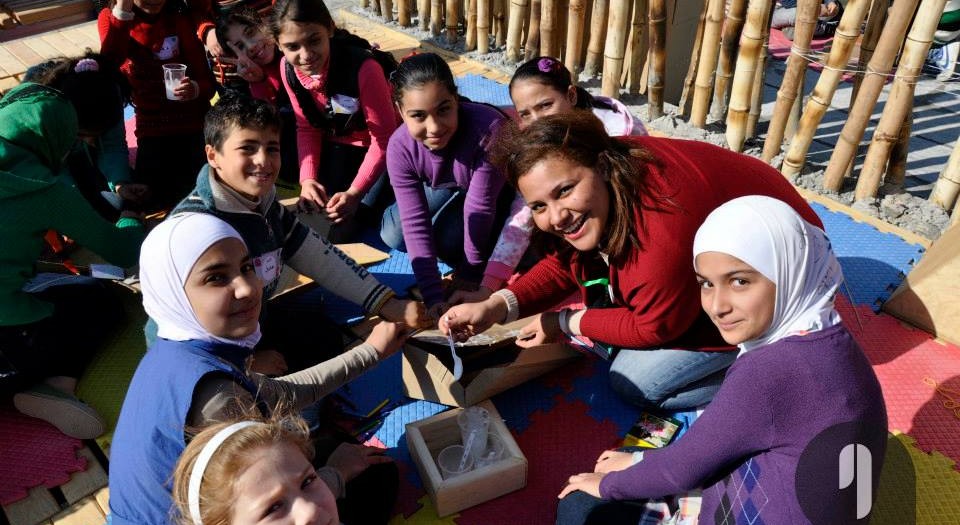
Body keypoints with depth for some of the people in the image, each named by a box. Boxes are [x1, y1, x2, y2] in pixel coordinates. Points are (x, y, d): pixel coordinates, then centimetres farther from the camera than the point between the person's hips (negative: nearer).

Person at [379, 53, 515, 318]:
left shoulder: (488, 129, -43)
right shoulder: (400, 147, -29)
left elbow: (480, 208, -33)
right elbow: (415, 224, -28)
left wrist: (470, 272, -21)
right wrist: (433, 297, -33)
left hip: (495, 190, -4)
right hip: (445, 187, 4)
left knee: (447, 240, -26)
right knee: (393, 236, -6)